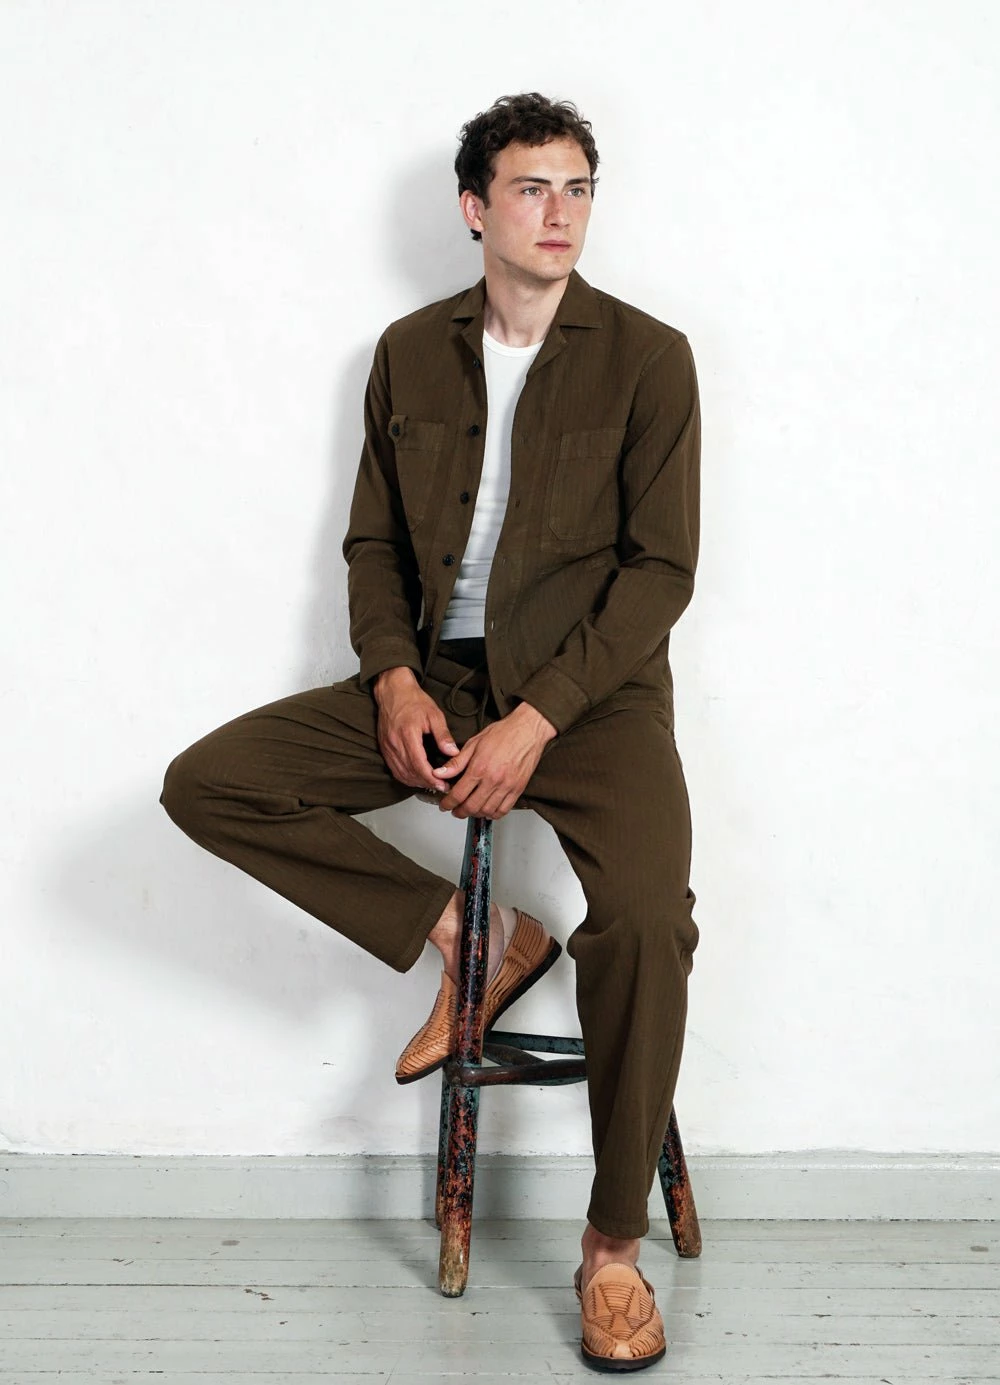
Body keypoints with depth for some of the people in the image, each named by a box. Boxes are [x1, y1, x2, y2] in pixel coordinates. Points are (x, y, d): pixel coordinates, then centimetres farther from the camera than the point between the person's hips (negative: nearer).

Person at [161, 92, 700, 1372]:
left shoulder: (645, 356, -3)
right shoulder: (411, 352, 9)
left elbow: (660, 568, -8)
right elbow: (374, 542, 12)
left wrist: (536, 721, -18)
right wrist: (394, 680, -8)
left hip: (590, 690, -4)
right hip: (434, 682, 4)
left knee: (643, 916, -31)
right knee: (207, 783, -13)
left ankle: (613, 1243, -12)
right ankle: (471, 936, -2)